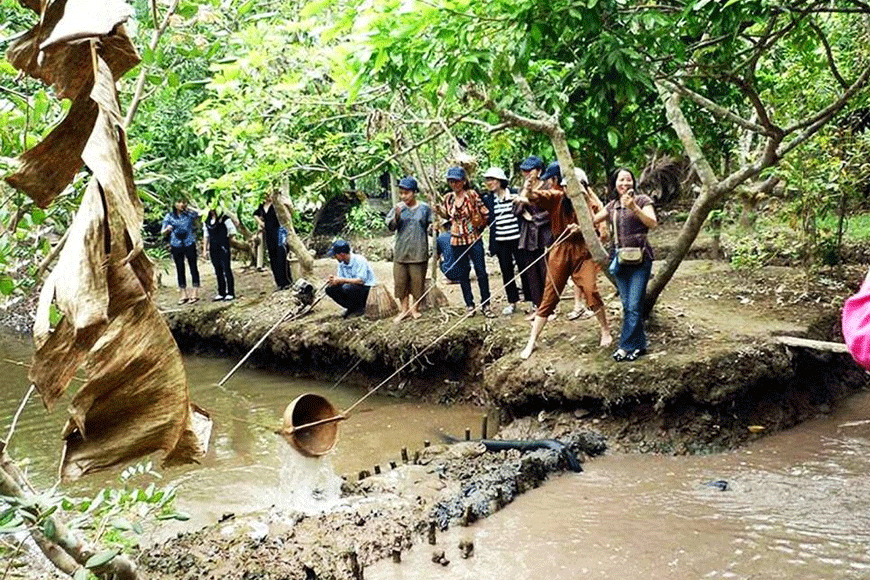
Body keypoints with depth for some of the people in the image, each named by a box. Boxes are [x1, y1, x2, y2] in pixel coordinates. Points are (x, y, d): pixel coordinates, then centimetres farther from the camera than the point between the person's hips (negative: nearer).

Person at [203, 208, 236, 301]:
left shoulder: (224, 218, -8)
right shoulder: (207, 220, 9)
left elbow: (232, 231, -2)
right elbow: (206, 235, 16)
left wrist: (225, 240, 5)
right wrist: (205, 249, 13)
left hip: (223, 247, -6)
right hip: (213, 248, 6)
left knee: (226, 269, -5)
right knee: (218, 270, 9)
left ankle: (230, 293, 0)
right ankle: (221, 293, 15)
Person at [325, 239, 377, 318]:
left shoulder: (359, 260, -20)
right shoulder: (341, 263, 4)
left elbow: (361, 281, -29)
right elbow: (340, 278, 4)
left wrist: (342, 280, -29)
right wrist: (333, 280, -19)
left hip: (368, 289, -8)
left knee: (347, 287, -35)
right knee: (330, 289, -8)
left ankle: (360, 308, -11)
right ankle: (352, 308, -1)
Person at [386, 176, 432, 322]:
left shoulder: (424, 208, 1)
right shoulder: (398, 208, 2)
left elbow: (430, 226, 12)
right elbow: (391, 227, -3)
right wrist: (396, 216, -20)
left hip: (419, 251, -1)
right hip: (401, 251, 1)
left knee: (417, 280, 3)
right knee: (400, 281, 4)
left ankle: (414, 308, 18)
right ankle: (404, 309, 16)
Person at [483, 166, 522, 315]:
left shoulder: (514, 195, -6)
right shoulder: (490, 199, 9)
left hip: (516, 238, -5)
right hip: (500, 241, 5)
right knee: (506, 271, 8)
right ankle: (512, 302, 18)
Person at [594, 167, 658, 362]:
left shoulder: (642, 200, -2)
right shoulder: (612, 205, 13)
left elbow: (653, 223, -15)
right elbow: (593, 220, 25)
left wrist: (634, 207, -26)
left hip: (640, 257, -5)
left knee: (634, 305, -9)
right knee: (627, 306, 5)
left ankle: (626, 346, -6)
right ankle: (639, 344, 13)